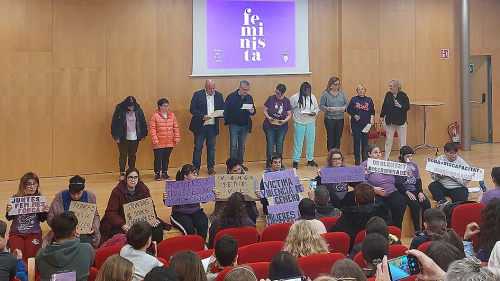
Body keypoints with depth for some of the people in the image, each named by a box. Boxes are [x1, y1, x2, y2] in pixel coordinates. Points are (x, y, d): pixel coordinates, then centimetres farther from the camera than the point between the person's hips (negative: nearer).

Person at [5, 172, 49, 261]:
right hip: (16, 233, 0)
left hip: (34, 233, 0)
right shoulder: (15, 198, -4)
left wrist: (45, 212, -17)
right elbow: (9, 218, 4)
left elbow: (42, 220, 3)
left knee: (30, 257, -14)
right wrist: (8, 211, -17)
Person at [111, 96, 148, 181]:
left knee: (132, 155, 10)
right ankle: (122, 173, 10)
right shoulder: (119, 110, -8)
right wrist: (115, 136, -8)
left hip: (135, 138, 2)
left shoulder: (138, 110, -1)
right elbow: (114, 124, -5)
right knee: (123, 155, 2)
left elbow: (143, 123, 8)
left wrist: (143, 135, 9)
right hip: (123, 138, -2)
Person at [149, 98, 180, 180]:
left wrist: (177, 138, 3)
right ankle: (157, 174, 15)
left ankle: (164, 173, 26)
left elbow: (176, 128, 9)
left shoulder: (172, 115, 6)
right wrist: (155, 141, -14)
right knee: (158, 158, 1)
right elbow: (152, 129, -10)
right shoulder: (155, 116, -8)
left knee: (166, 158, 13)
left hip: (169, 143, 4)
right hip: (159, 144, -4)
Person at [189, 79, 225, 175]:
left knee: (212, 148, 8)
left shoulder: (219, 95, 7)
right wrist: (203, 116, -21)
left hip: (213, 127, 3)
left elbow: (223, 109, 13)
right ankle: (196, 168, 9)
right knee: (198, 148, 1)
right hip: (200, 126, -3)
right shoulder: (198, 95, -4)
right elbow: (192, 109, -8)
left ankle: (211, 168, 17)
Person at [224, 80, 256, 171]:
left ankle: (240, 163, 19)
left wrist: (252, 111, -14)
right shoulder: (232, 96, -8)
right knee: (233, 146, -3)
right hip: (234, 125, -4)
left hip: (245, 125, 4)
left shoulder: (249, 98, 5)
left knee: (242, 146, 11)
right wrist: (227, 121, -22)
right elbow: (226, 109, -10)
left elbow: (254, 111, 10)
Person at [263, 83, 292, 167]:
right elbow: (265, 110, -1)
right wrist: (268, 117, -19)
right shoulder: (271, 98, -7)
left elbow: (289, 115, 3)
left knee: (280, 144, 7)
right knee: (270, 144, -2)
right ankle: (268, 163, 7)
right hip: (269, 126, -1)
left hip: (282, 126, 1)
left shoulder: (287, 101, -2)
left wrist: (285, 120, -16)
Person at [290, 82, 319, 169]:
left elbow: (316, 108, 12)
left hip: (311, 123, 4)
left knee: (310, 142, 10)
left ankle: (310, 160, 23)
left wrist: (314, 113, -7)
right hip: (299, 124, -4)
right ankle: (296, 161, 10)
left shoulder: (312, 97, 5)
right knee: (298, 143, 2)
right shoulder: (294, 97, -7)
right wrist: (296, 113, -5)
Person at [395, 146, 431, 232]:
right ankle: (417, 230, -19)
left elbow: (418, 180, 13)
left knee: (427, 203, -20)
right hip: (404, 191, -5)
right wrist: (407, 192, -15)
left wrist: (420, 192, -2)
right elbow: (397, 184, -7)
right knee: (415, 204, -29)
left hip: (415, 190, 5)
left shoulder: (414, 165, 14)